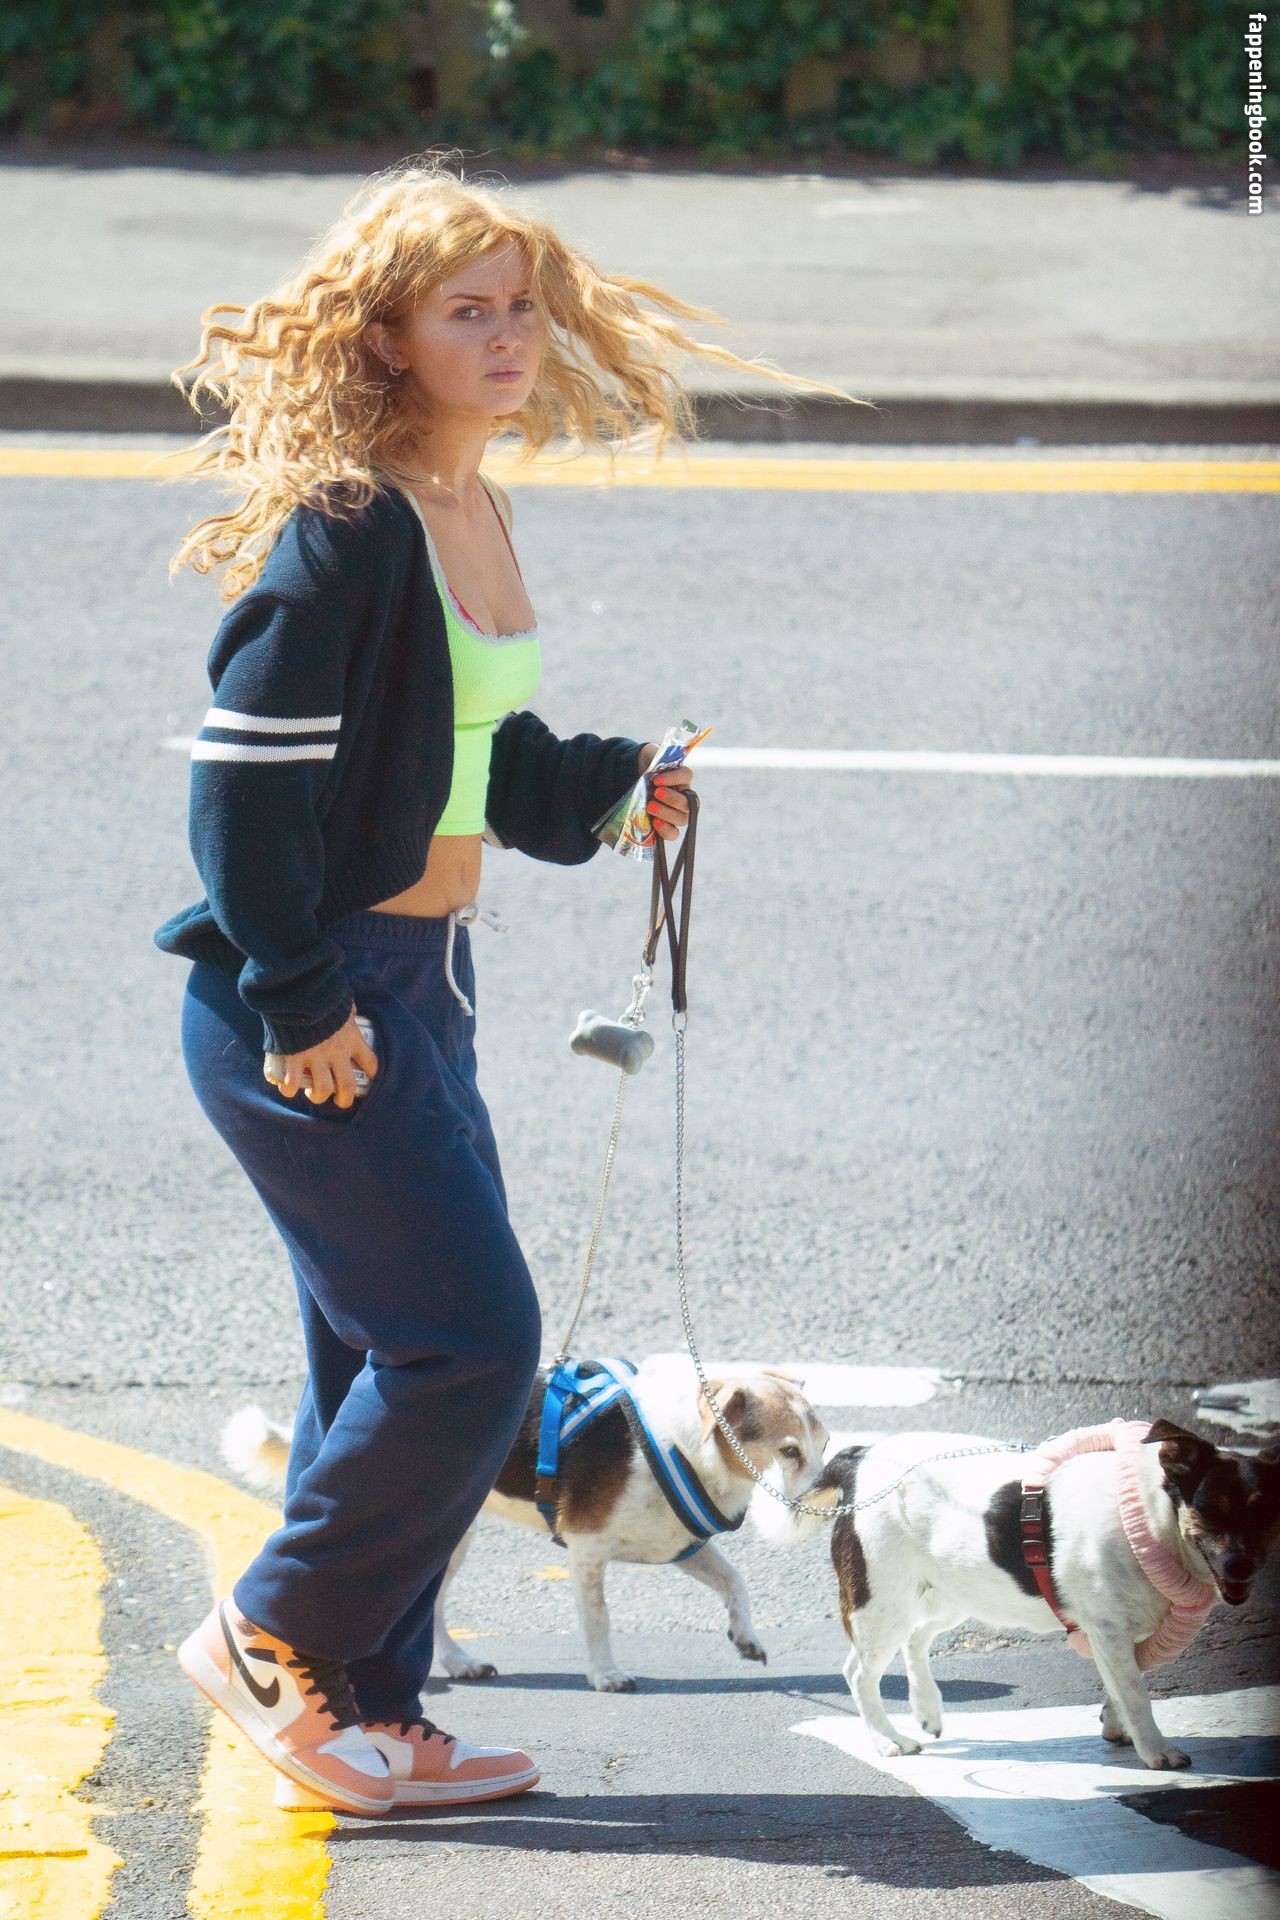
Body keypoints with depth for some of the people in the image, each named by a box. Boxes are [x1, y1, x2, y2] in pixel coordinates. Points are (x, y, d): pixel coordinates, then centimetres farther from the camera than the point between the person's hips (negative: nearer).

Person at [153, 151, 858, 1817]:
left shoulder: (474, 510, 9)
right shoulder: (346, 529, -19)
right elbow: (249, 772, -21)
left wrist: (606, 788, 10)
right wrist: (303, 1004, -20)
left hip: (417, 988, 9)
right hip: (310, 1006, -9)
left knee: (399, 1357, 12)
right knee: (467, 1339, -9)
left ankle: (368, 1722, 20)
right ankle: (277, 1642, 6)